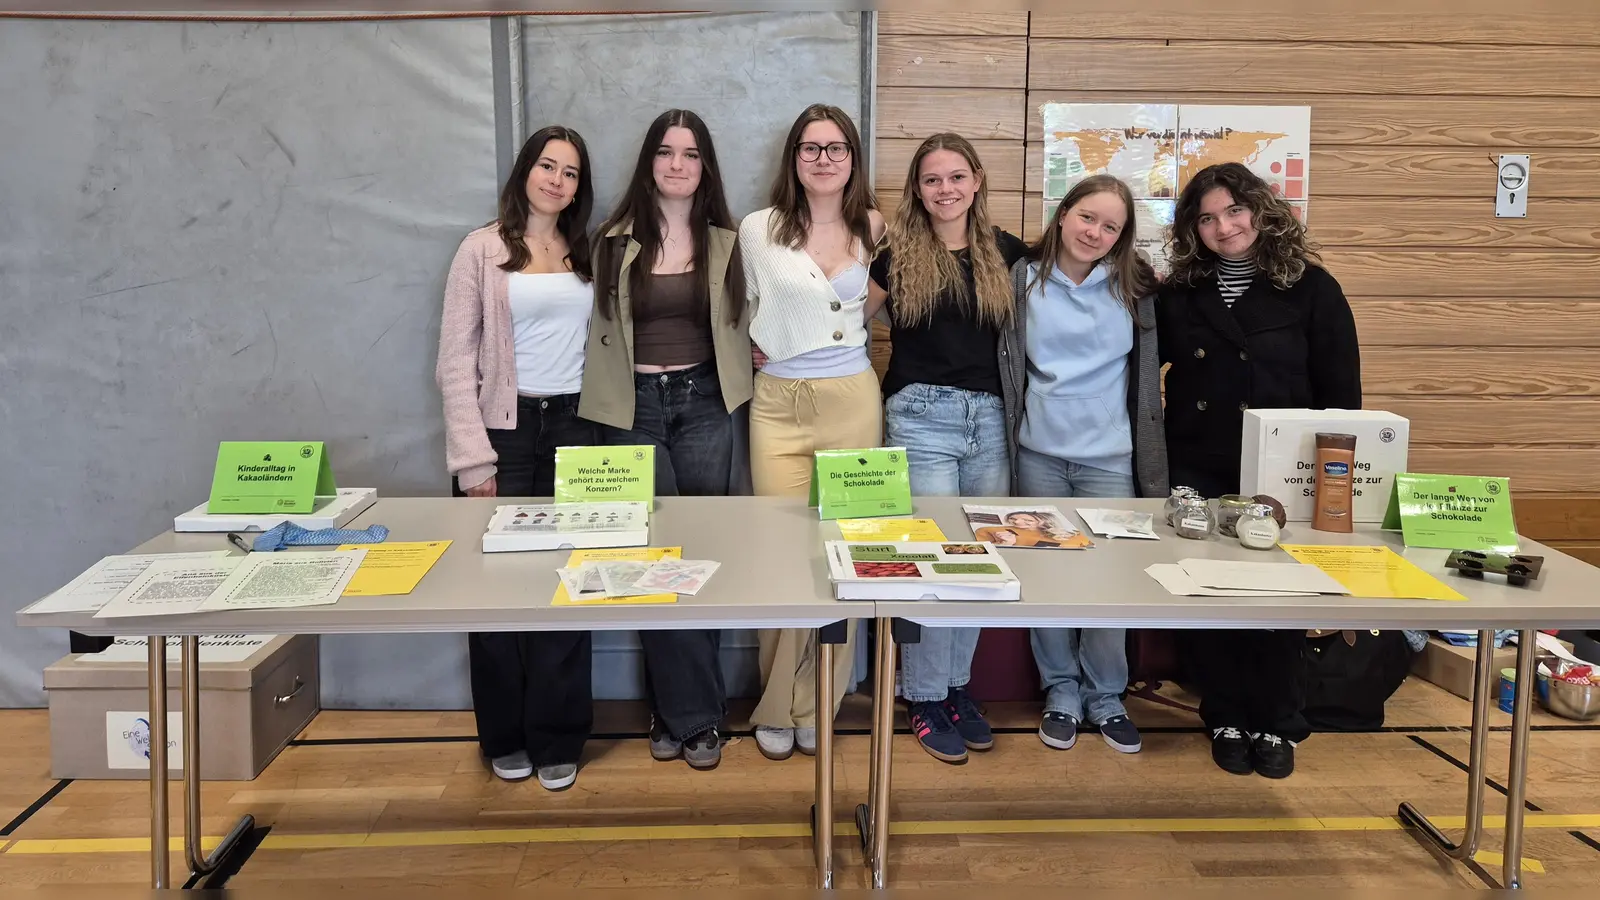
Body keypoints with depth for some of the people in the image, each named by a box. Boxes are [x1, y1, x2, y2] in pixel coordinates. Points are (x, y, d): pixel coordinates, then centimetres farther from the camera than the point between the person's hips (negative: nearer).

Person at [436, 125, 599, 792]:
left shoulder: (586, 254, 13)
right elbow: (456, 361, -3)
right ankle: (505, 738, 18)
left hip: (572, 427, 3)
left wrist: (604, 424, -1)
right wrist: (473, 456, -10)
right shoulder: (484, 250, 1)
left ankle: (556, 740, 13)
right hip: (506, 427, -3)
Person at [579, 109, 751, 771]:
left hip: (703, 404, 2)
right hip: (634, 406, -1)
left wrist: (735, 389, 1)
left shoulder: (725, 243, 8)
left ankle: (675, 712, 16)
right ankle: (695, 714, 12)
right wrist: (605, 407, 0)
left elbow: (738, 326, 13)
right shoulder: (615, 242, 3)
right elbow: (598, 329, 4)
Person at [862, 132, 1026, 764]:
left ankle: (957, 686, 23)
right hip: (921, 416, -3)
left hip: (989, 419, 3)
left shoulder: (1006, 252, 8)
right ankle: (924, 698, 11)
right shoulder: (898, 256, 2)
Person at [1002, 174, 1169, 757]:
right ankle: (1060, 692, 23)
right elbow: (1011, 370, 4)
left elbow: (1147, 377, 6)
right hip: (1040, 454, 0)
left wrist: (1152, 466, 3)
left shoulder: (1132, 288, 3)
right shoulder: (1024, 280, 2)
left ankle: (1106, 696, 19)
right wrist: (1003, 455, 1)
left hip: (1109, 456, 0)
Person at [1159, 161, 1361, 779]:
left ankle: (1278, 727, 22)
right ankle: (1226, 722, 21)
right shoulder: (1179, 294, 3)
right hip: (1198, 474, 2)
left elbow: (1340, 392, -2)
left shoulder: (1310, 288, -4)